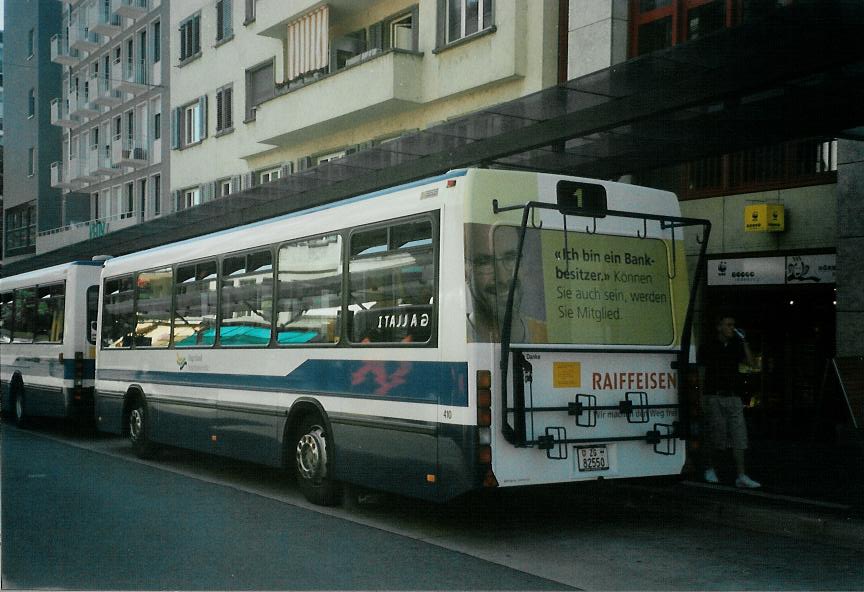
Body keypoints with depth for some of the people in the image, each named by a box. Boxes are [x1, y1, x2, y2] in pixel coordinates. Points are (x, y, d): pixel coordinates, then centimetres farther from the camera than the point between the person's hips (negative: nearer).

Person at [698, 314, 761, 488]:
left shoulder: (736, 346, 13)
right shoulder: (708, 347, 1)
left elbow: (750, 362, 0)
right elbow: (701, 374, 2)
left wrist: (744, 341, -4)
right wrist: (701, 399, -3)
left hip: (733, 397, 4)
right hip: (714, 397, -4)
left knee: (739, 435, -5)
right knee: (716, 435, -3)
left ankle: (741, 477, -7)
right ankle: (709, 468, 20)